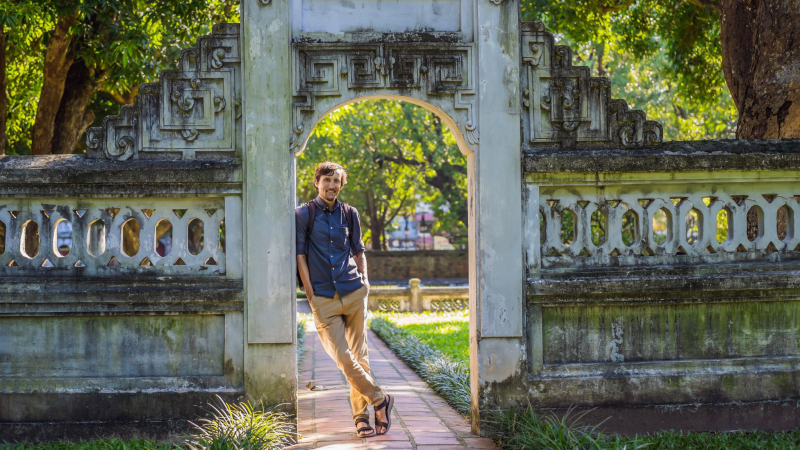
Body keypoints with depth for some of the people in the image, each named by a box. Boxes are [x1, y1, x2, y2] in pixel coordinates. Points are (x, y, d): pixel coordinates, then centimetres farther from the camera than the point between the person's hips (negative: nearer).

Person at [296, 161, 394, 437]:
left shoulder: (349, 214, 10)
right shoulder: (303, 214, 1)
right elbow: (300, 255, 0)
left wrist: (364, 281, 9)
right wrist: (311, 294, -5)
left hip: (354, 294, 3)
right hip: (323, 299, -2)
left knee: (359, 355, 3)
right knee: (343, 358, -9)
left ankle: (361, 416, 10)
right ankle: (380, 400, 7)